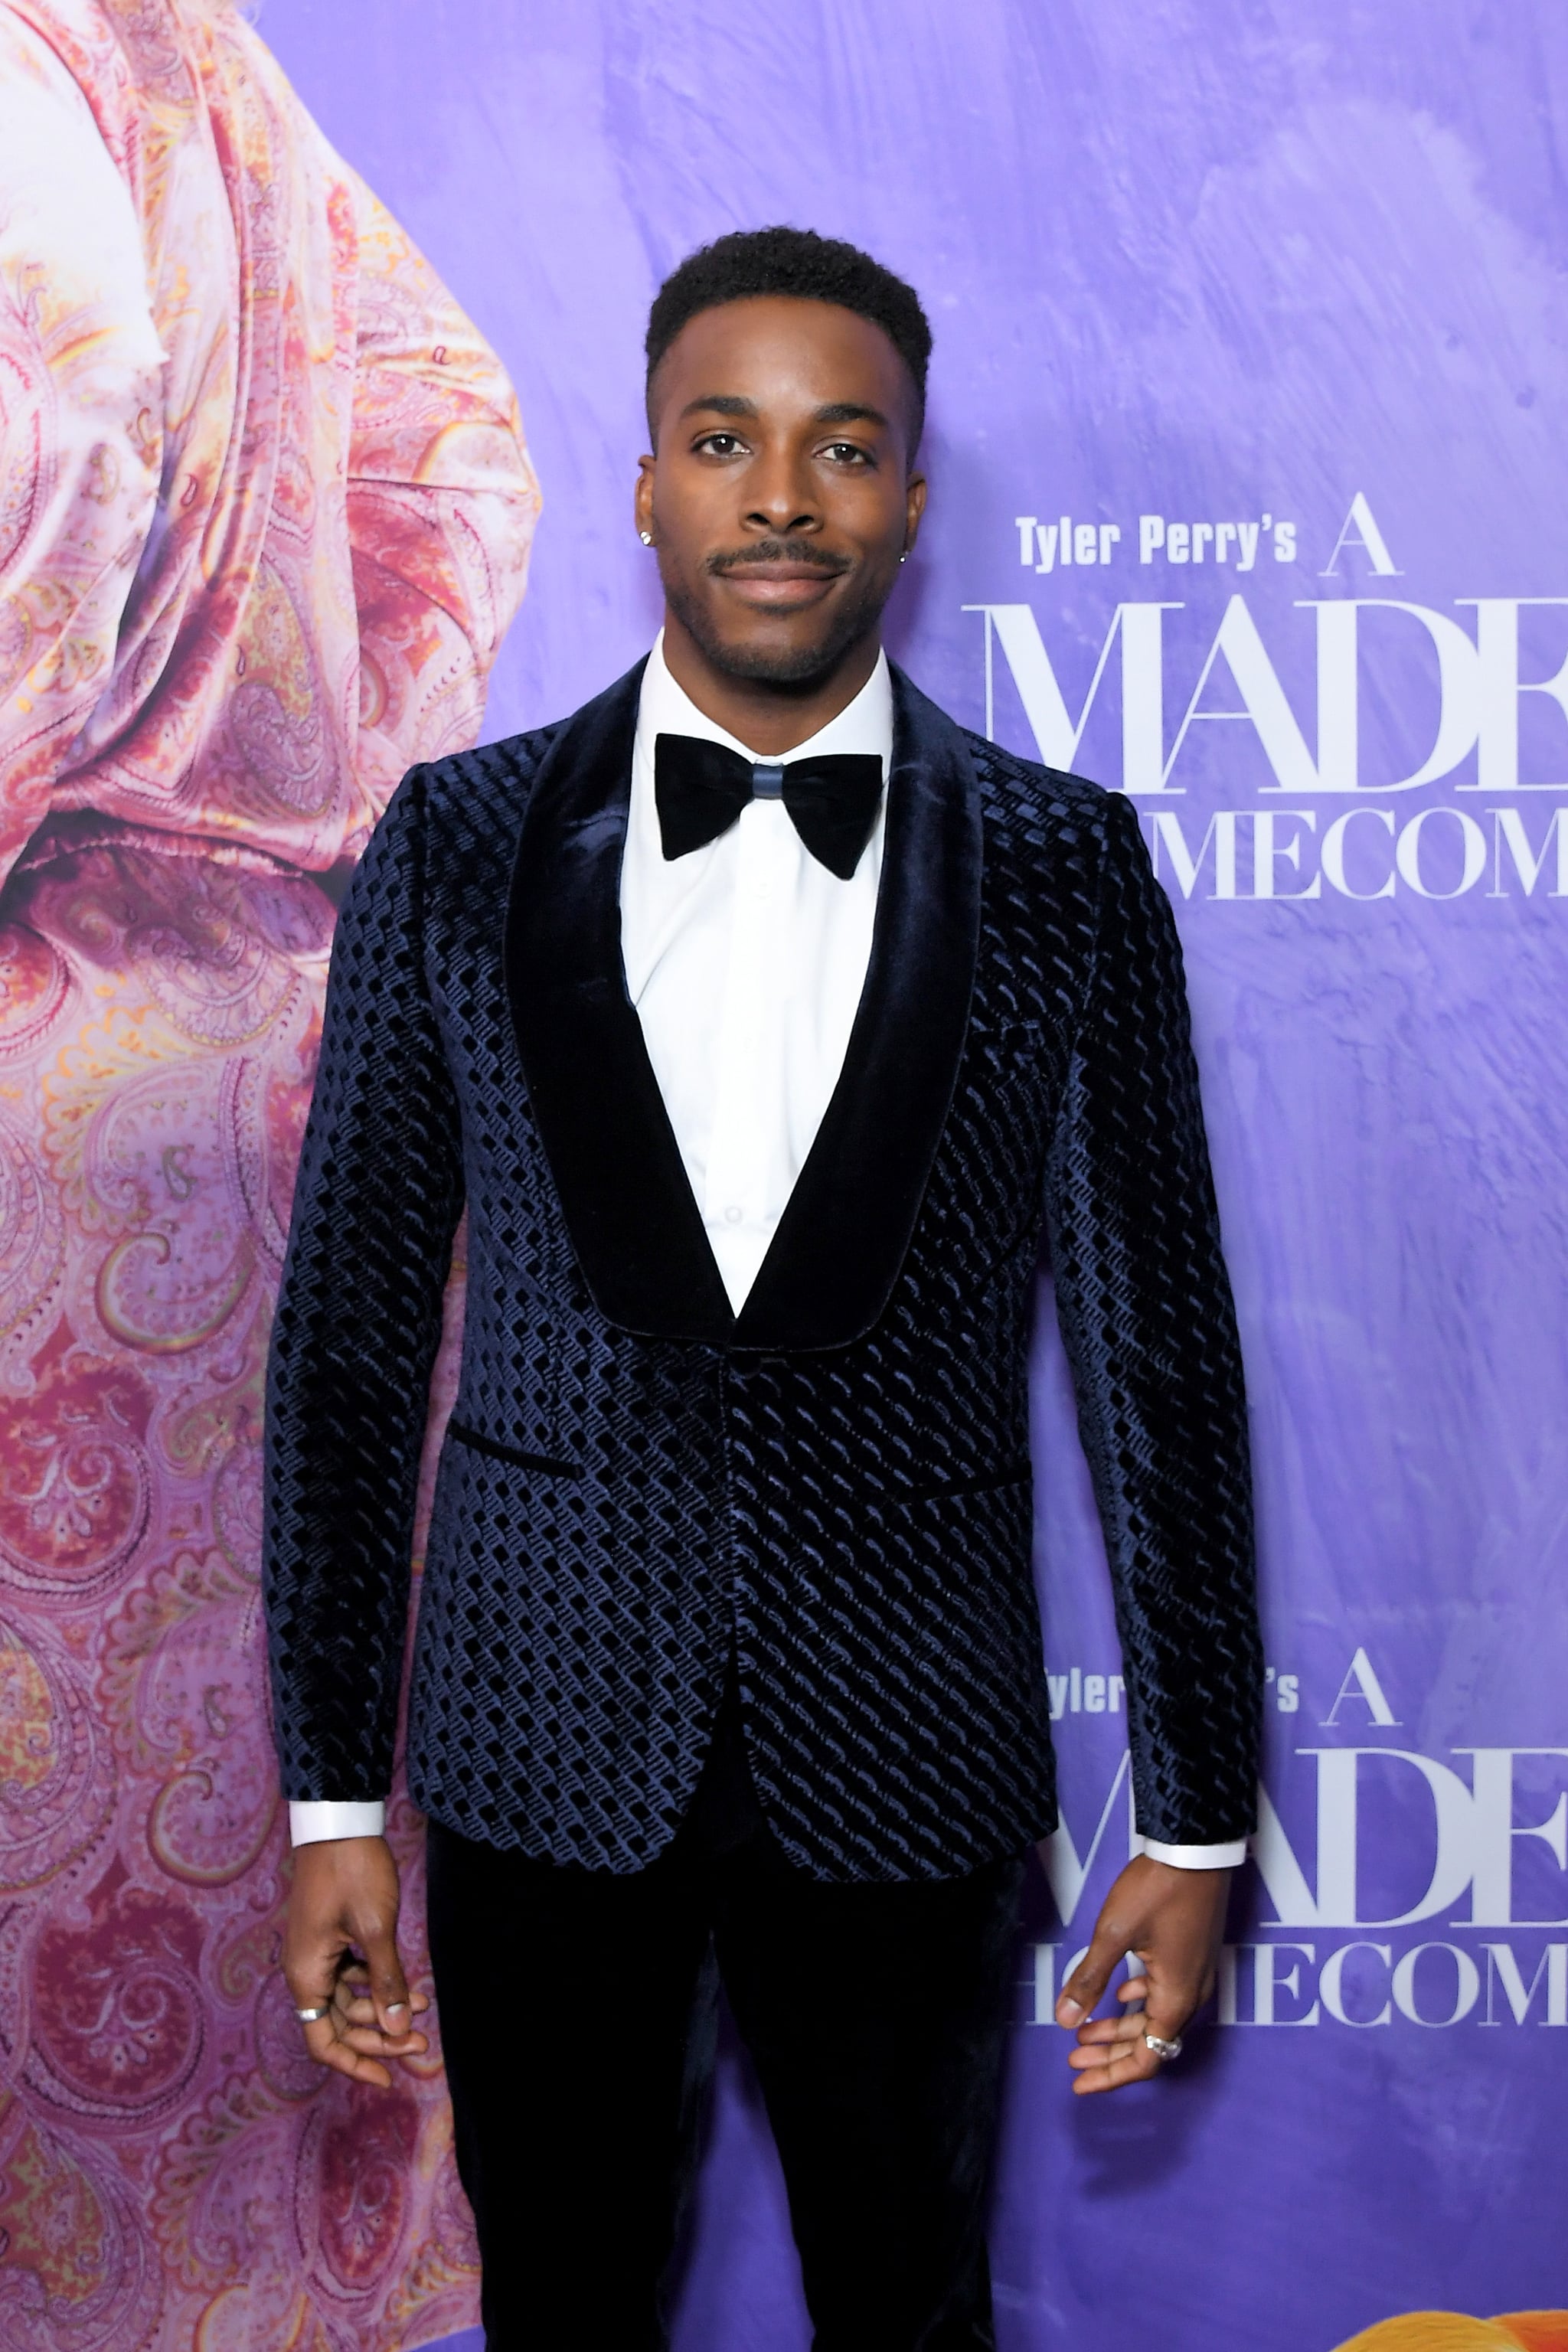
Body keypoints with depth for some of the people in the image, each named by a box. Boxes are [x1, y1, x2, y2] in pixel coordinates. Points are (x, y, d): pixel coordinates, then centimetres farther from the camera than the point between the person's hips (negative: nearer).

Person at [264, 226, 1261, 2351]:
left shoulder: (1068, 870, -3)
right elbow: (352, 1320, 1)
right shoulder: (456, 846, -2)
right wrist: (332, 1791, 0)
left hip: (907, 1771, 0)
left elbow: (1162, 1344, 0)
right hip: (543, 1743, 1)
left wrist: (1197, 1816, 1)